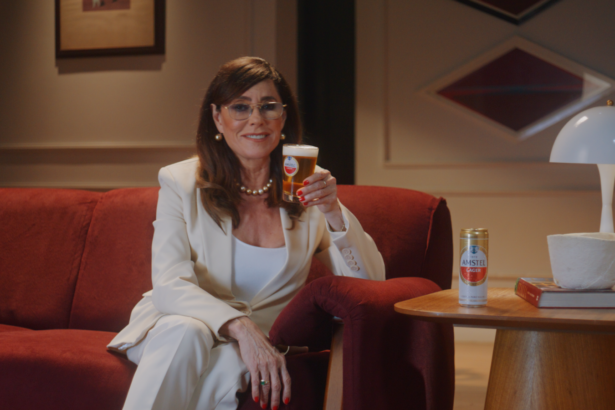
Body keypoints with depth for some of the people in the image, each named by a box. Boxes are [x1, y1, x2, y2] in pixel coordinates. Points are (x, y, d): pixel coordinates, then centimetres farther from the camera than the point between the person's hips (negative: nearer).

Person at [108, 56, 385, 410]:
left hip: (259, 345, 0)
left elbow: (370, 284, -2)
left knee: (228, 367, -35)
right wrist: (240, 326, -30)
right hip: (171, 328, 0)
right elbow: (169, 285, -13)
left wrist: (334, 213, -19)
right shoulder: (181, 183, -2)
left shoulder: (308, 189, 4)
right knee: (186, 331, -35)